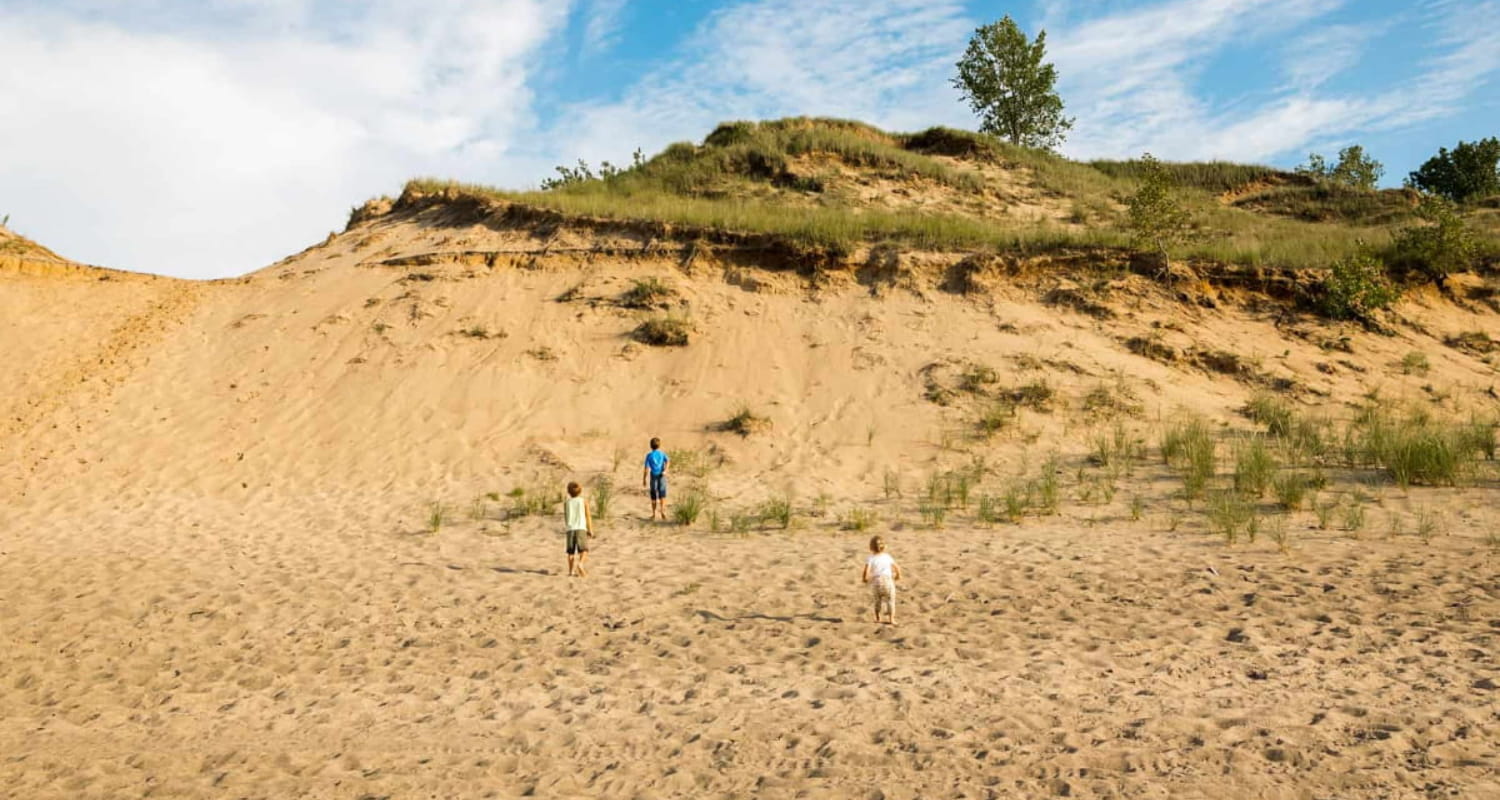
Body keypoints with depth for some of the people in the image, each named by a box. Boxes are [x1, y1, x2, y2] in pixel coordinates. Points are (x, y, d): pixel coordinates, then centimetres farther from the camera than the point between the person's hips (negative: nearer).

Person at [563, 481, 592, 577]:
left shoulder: (566, 503, 5)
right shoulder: (584, 502, 1)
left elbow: (565, 517, 12)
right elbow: (588, 516, -1)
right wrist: (590, 529, 4)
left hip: (570, 529, 2)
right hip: (581, 528, -2)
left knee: (571, 551, 10)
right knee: (583, 549, -4)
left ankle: (571, 571, 10)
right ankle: (580, 564, -30)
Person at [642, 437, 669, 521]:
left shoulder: (649, 455, -1)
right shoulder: (662, 453, 3)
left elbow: (646, 468, -5)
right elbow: (667, 460, -15)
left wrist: (644, 480, 0)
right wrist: (665, 470, -25)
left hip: (653, 477, 0)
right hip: (662, 476, 0)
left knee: (654, 496, 11)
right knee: (662, 495, -1)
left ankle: (654, 514, 16)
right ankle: (662, 510, -23)